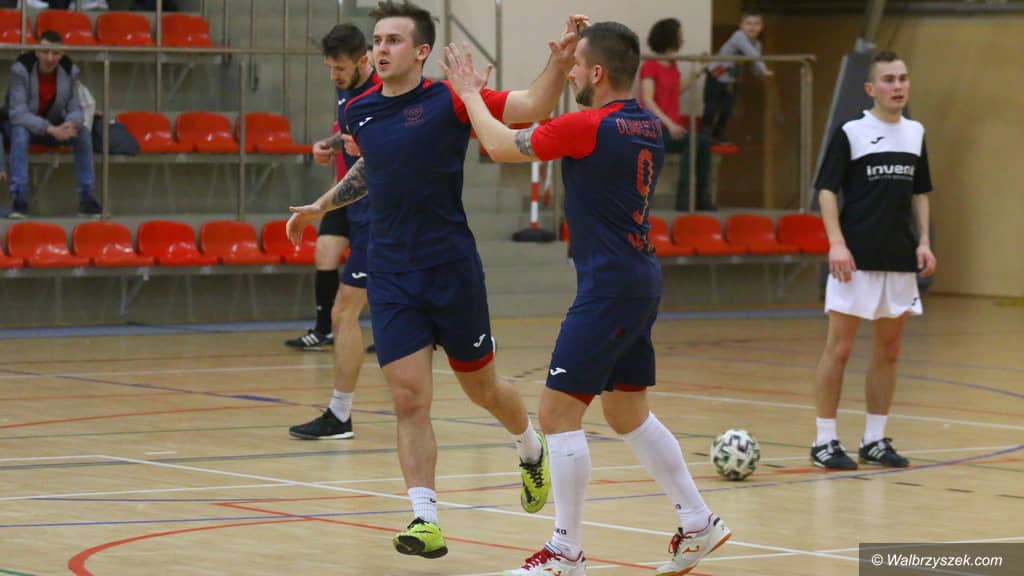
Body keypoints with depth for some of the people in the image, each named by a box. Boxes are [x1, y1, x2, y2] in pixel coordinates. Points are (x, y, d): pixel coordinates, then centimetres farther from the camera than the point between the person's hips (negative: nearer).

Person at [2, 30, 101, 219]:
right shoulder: (21, 69, -25)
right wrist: (51, 130, -43)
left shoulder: (70, 70, -14)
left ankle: (87, 198, -18)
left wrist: (70, 123, -36)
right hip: (20, 124, -3)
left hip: (53, 125, 3)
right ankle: (19, 200, -39)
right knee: (20, 133, -38)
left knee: (83, 133, -24)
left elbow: (75, 110, -10)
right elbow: (18, 113, -30)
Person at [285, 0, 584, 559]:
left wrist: (559, 63, -36)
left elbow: (532, 107, -21)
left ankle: (531, 449, 44)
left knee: (482, 389, 13)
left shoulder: (448, 102, -11)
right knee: (409, 398, -6)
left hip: (452, 269, -3)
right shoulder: (359, 111, 3)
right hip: (391, 277, 3)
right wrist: (321, 205, 27)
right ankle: (425, 519, -4)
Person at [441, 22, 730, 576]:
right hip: (639, 283, 9)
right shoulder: (646, 124, 7)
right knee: (628, 413, 19)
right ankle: (698, 523, 23)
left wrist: (470, 92, 9)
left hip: (608, 288, -9)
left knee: (557, 412, -4)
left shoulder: (588, 127, -17)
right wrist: (572, 52, 26)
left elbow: (500, 146, -6)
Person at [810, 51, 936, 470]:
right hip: (856, 259, -5)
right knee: (839, 348, -3)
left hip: (900, 260, 5)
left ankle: (875, 439, 16)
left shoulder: (916, 134, 11)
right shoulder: (850, 133, -5)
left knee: (888, 351, 8)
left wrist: (924, 241, 7)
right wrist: (836, 243, -17)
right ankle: (825, 441, 2)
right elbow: (826, 189, -6)